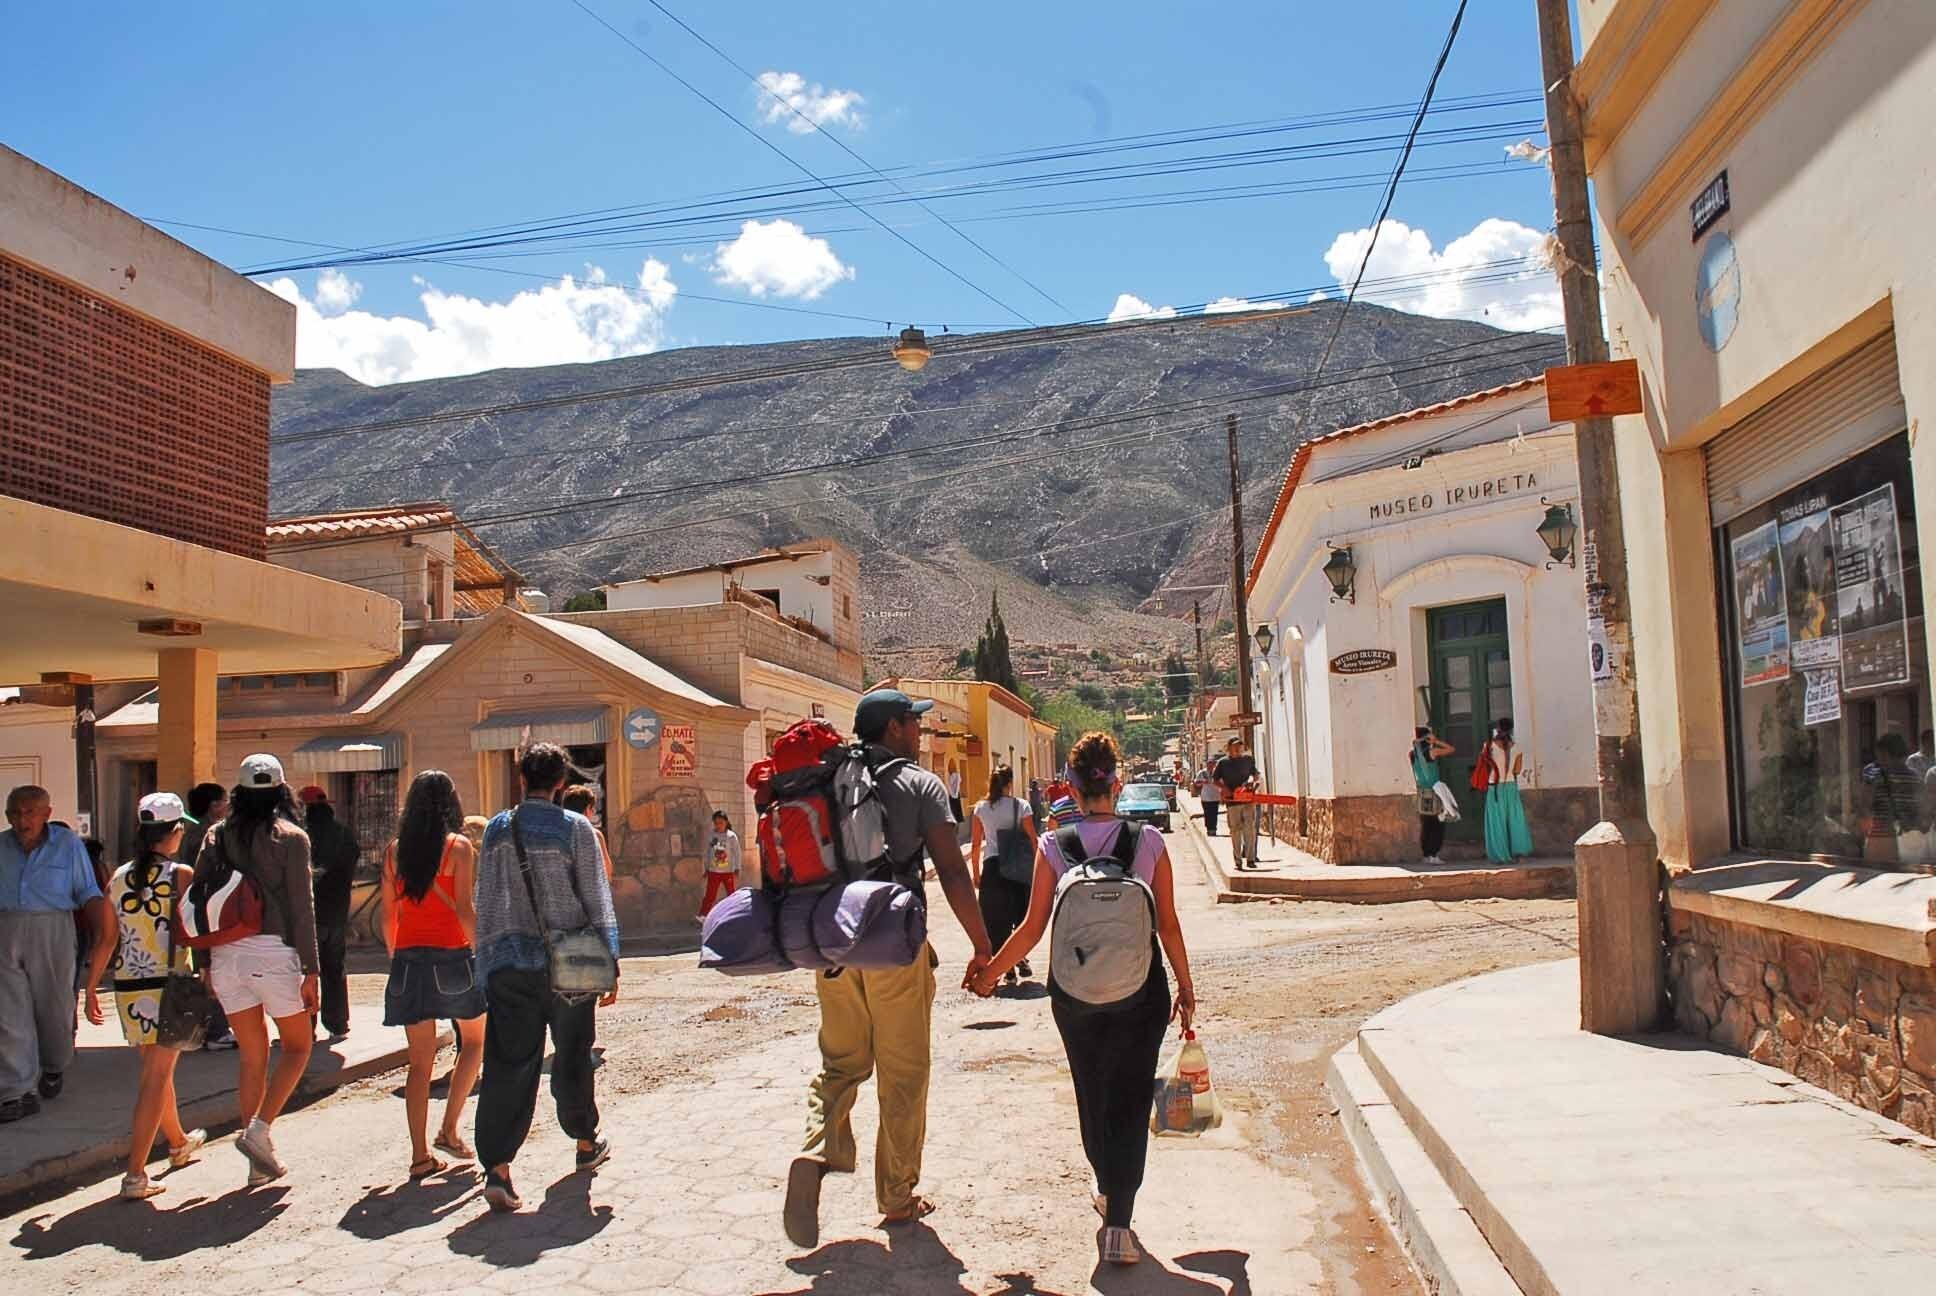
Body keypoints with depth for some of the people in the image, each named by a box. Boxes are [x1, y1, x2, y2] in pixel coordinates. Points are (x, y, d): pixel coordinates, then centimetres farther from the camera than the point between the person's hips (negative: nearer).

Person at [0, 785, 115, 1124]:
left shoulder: (68, 844, 1)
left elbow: (89, 894, 3)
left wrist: (103, 932, -8)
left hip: (52, 931, -1)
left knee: (53, 1007, 11)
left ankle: (54, 1068, 36)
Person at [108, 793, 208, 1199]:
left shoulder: (118, 877, 5)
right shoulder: (181, 875, -10)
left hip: (127, 987, 6)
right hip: (167, 986, -6)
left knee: (156, 1070, 21)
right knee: (156, 1079, -1)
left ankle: (179, 1143, 42)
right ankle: (135, 1176, -4)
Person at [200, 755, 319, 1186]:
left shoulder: (217, 836, 9)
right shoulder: (290, 837, -3)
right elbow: (302, 908, -6)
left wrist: (204, 965, 13)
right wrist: (312, 970, -3)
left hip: (226, 954, 5)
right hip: (272, 951, -4)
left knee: (253, 1057, 14)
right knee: (298, 1046, 12)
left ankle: (260, 1161, 16)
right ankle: (259, 1129, -5)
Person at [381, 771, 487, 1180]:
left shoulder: (395, 850, 5)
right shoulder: (458, 846, -7)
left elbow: (388, 914, 8)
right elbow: (464, 908, -12)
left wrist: (396, 958, 18)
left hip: (408, 960, 4)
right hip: (451, 958, -4)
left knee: (420, 1061, 9)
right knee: (474, 1040, 18)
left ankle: (420, 1154, 9)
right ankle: (449, 1129, 10)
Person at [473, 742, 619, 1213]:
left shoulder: (497, 829, 3)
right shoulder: (575, 828, -5)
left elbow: (485, 902, 6)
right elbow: (597, 900, -5)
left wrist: (486, 963, 13)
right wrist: (610, 963, 1)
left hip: (510, 963, 2)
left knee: (508, 1063, 0)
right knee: (572, 1055, 15)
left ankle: (497, 1167, -10)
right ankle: (586, 1143, 31)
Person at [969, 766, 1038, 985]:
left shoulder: (981, 809, 1)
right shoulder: (1020, 806, -4)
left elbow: (975, 846, 2)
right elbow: (1032, 841, -5)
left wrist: (976, 874, 9)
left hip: (993, 868, 1)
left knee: (997, 918, 7)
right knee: (1021, 914, 18)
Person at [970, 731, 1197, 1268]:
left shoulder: (1053, 847, -7)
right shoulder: (1149, 842, -6)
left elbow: (1033, 927, -6)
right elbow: (1168, 925, -2)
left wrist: (990, 973, 9)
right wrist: (1186, 987, 10)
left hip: (1074, 992, 1)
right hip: (1139, 989, -1)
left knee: (1092, 1093, 21)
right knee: (1130, 1099, 6)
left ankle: (1107, 1189, 40)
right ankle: (1118, 1223, -1)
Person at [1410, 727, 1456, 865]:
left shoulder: (1413, 753, 4)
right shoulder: (1432, 751, -10)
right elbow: (1451, 749, -1)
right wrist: (1437, 741, 1)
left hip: (1421, 792, 5)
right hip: (1433, 791, -5)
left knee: (1425, 826, 9)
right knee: (1438, 825, 0)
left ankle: (1426, 855, 10)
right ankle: (1433, 855, -5)